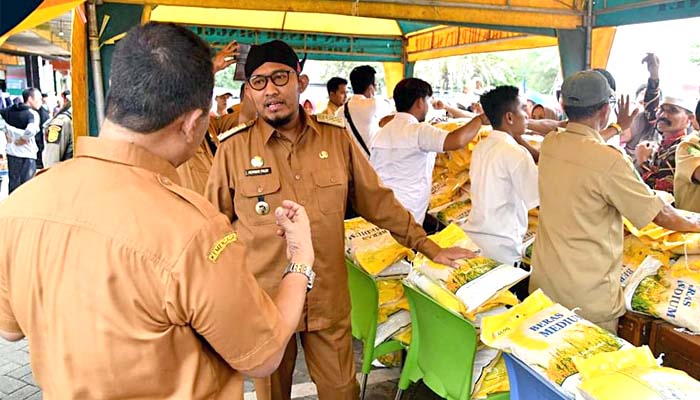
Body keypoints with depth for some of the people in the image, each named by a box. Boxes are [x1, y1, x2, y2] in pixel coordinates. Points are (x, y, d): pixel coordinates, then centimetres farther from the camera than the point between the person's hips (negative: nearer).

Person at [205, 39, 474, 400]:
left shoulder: (337, 138, -3)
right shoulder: (232, 150, -8)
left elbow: (378, 202, 5)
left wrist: (429, 247, 5)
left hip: (329, 301, 1)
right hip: (263, 303, -1)